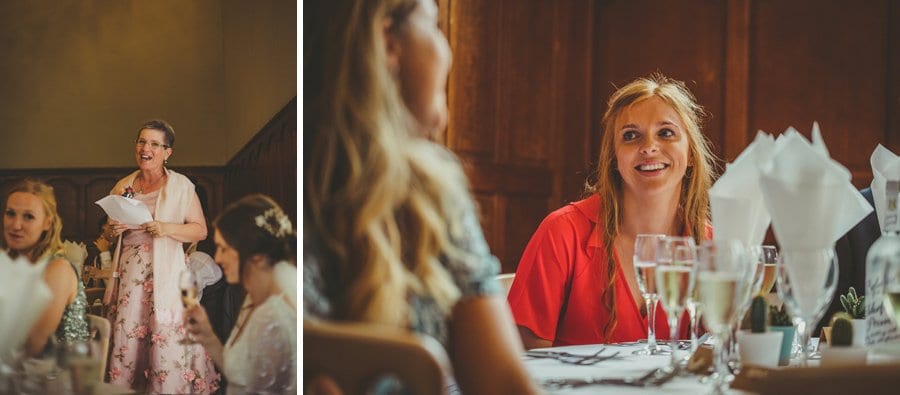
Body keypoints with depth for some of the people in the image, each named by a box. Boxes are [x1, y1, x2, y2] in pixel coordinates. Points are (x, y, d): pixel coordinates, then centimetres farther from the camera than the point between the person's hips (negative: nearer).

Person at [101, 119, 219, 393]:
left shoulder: (181, 186, 1)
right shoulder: (123, 186, 13)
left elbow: (200, 230, -1)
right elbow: (108, 234, 22)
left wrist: (167, 229, -16)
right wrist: (113, 231, -1)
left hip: (165, 273, -3)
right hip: (128, 274, 4)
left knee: (166, 340, -8)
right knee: (126, 337, -1)